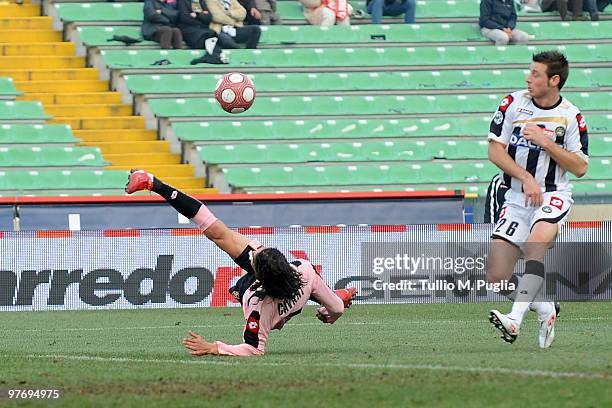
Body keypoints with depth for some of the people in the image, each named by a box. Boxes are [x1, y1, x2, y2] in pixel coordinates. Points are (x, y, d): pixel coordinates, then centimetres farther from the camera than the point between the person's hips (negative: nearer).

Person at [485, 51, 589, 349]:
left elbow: (580, 168, -3)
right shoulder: (513, 103, 1)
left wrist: (546, 141, -14)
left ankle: (515, 319, -44)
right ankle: (545, 311, 19)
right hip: (516, 198, 3)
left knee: (538, 238, -36)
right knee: (496, 277, -7)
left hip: (553, 196, -3)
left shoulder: (571, 116, -2)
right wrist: (525, 177, -13)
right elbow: (495, 150, -1)